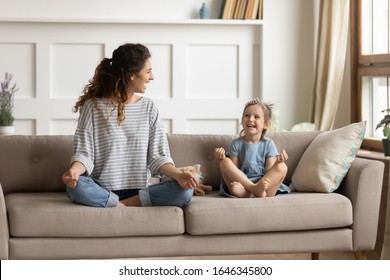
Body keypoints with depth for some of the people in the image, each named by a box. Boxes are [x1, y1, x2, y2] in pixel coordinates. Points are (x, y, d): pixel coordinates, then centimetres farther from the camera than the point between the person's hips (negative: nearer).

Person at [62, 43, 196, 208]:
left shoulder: (148, 107, 8)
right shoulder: (93, 106, -2)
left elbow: (157, 156, 4)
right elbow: (84, 152, -6)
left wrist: (178, 175, -16)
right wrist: (75, 169, -30)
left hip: (139, 191, 3)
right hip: (102, 190, -3)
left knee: (185, 191, -23)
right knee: (76, 186, -35)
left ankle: (117, 206, -17)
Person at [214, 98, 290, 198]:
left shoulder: (268, 144, 8)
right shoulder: (237, 144, 10)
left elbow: (270, 171, 1)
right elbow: (232, 170, 5)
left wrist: (278, 162, -19)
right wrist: (223, 157, -12)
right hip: (241, 183, 1)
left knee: (282, 167, -22)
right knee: (224, 163, -20)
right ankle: (255, 189, -38)